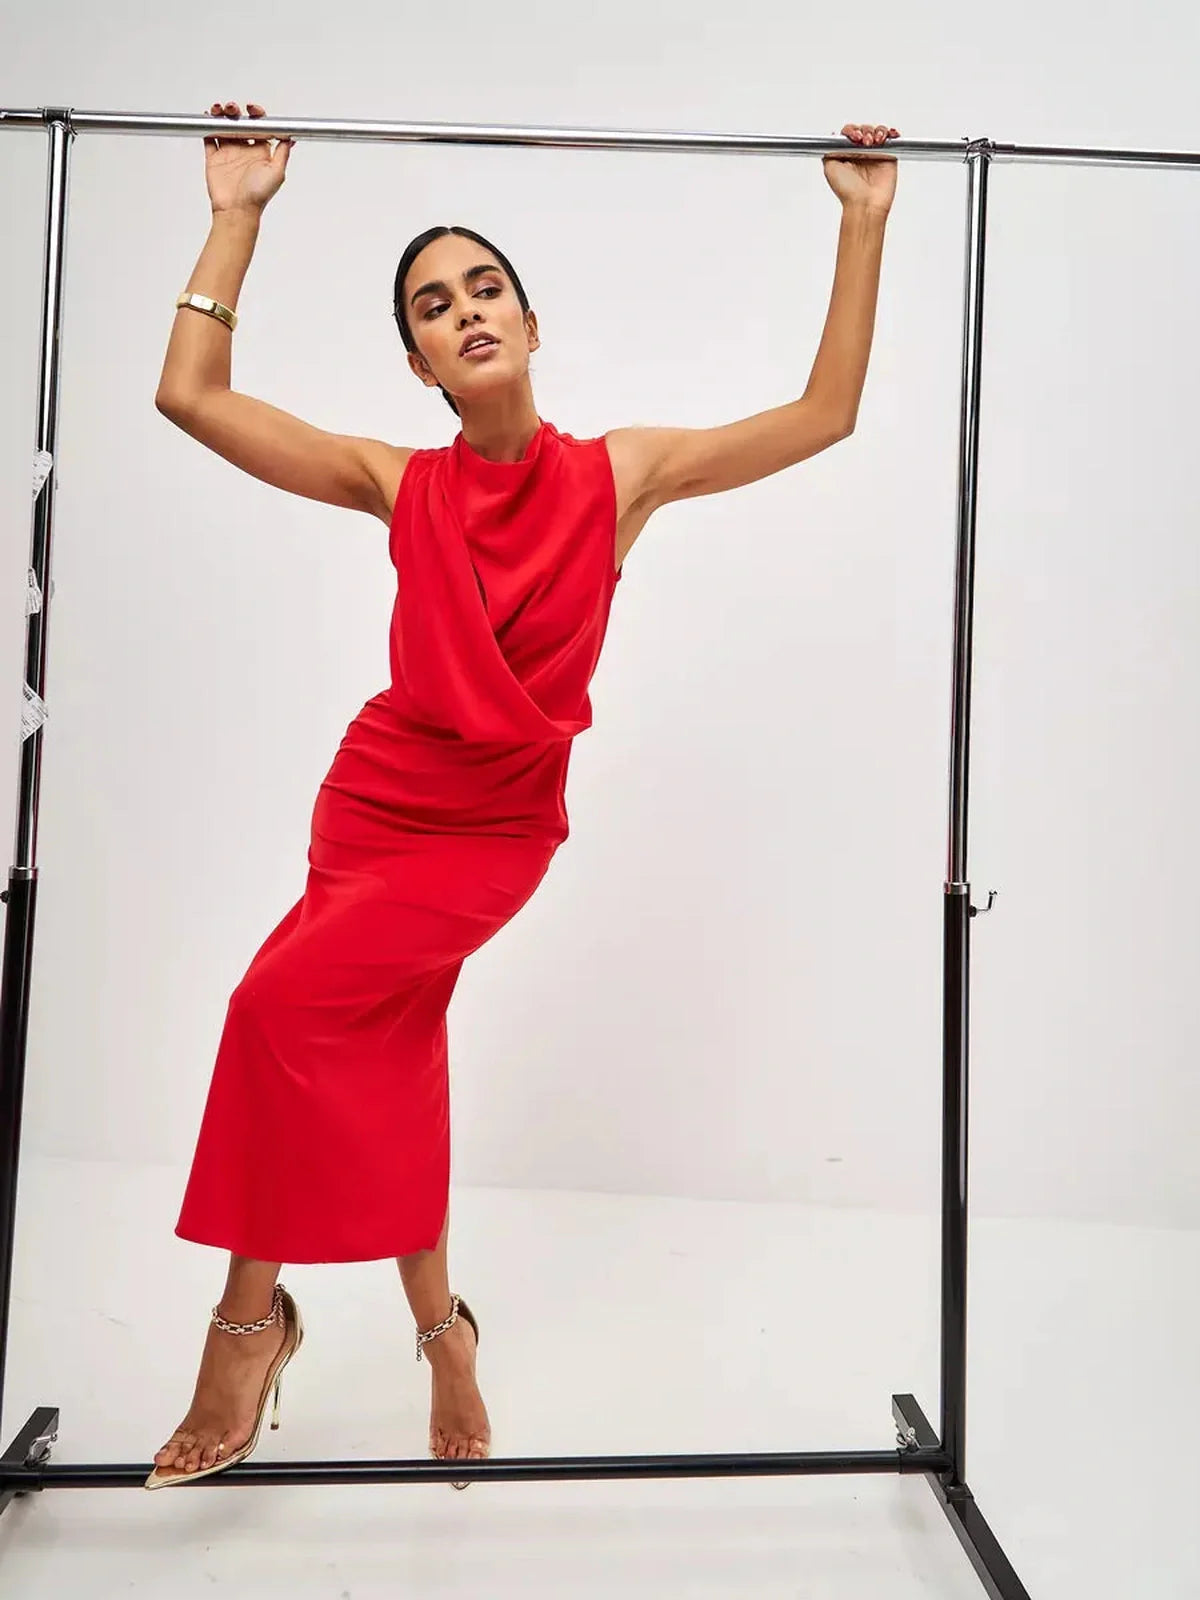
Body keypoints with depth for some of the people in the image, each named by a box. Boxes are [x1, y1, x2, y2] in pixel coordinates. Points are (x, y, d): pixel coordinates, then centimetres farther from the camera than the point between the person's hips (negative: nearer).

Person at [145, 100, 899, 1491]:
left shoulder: (619, 471, -4)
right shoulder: (397, 485, -1)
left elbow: (826, 415, -1)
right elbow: (189, 394, -2)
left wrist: (863, 225, -1)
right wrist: (238, 215, 1)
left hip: (497, 829, -3)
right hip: (371, 795, 3)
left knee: (285, 1003, -19)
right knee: (383, 1065, 8)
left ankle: (250, 1313, 3)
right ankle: (440, 1325, 32)